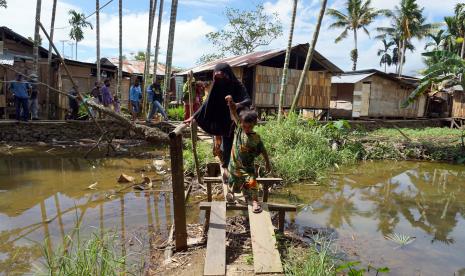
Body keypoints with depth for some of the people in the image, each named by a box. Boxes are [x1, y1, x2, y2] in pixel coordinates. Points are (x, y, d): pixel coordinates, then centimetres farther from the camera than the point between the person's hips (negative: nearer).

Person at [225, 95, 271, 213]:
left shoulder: (256, 138, -13)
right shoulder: (239, 128, -10)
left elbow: (263, 151, 0)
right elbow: (234, 112, -13)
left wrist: (267, 163, 5)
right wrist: (230, 102, -27)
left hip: (247, 167, -2)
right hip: (234, 165, 2)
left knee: (252, 183, -19)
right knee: (233, 184, 19)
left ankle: (255, 201, -6)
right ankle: (230, 192, 49)